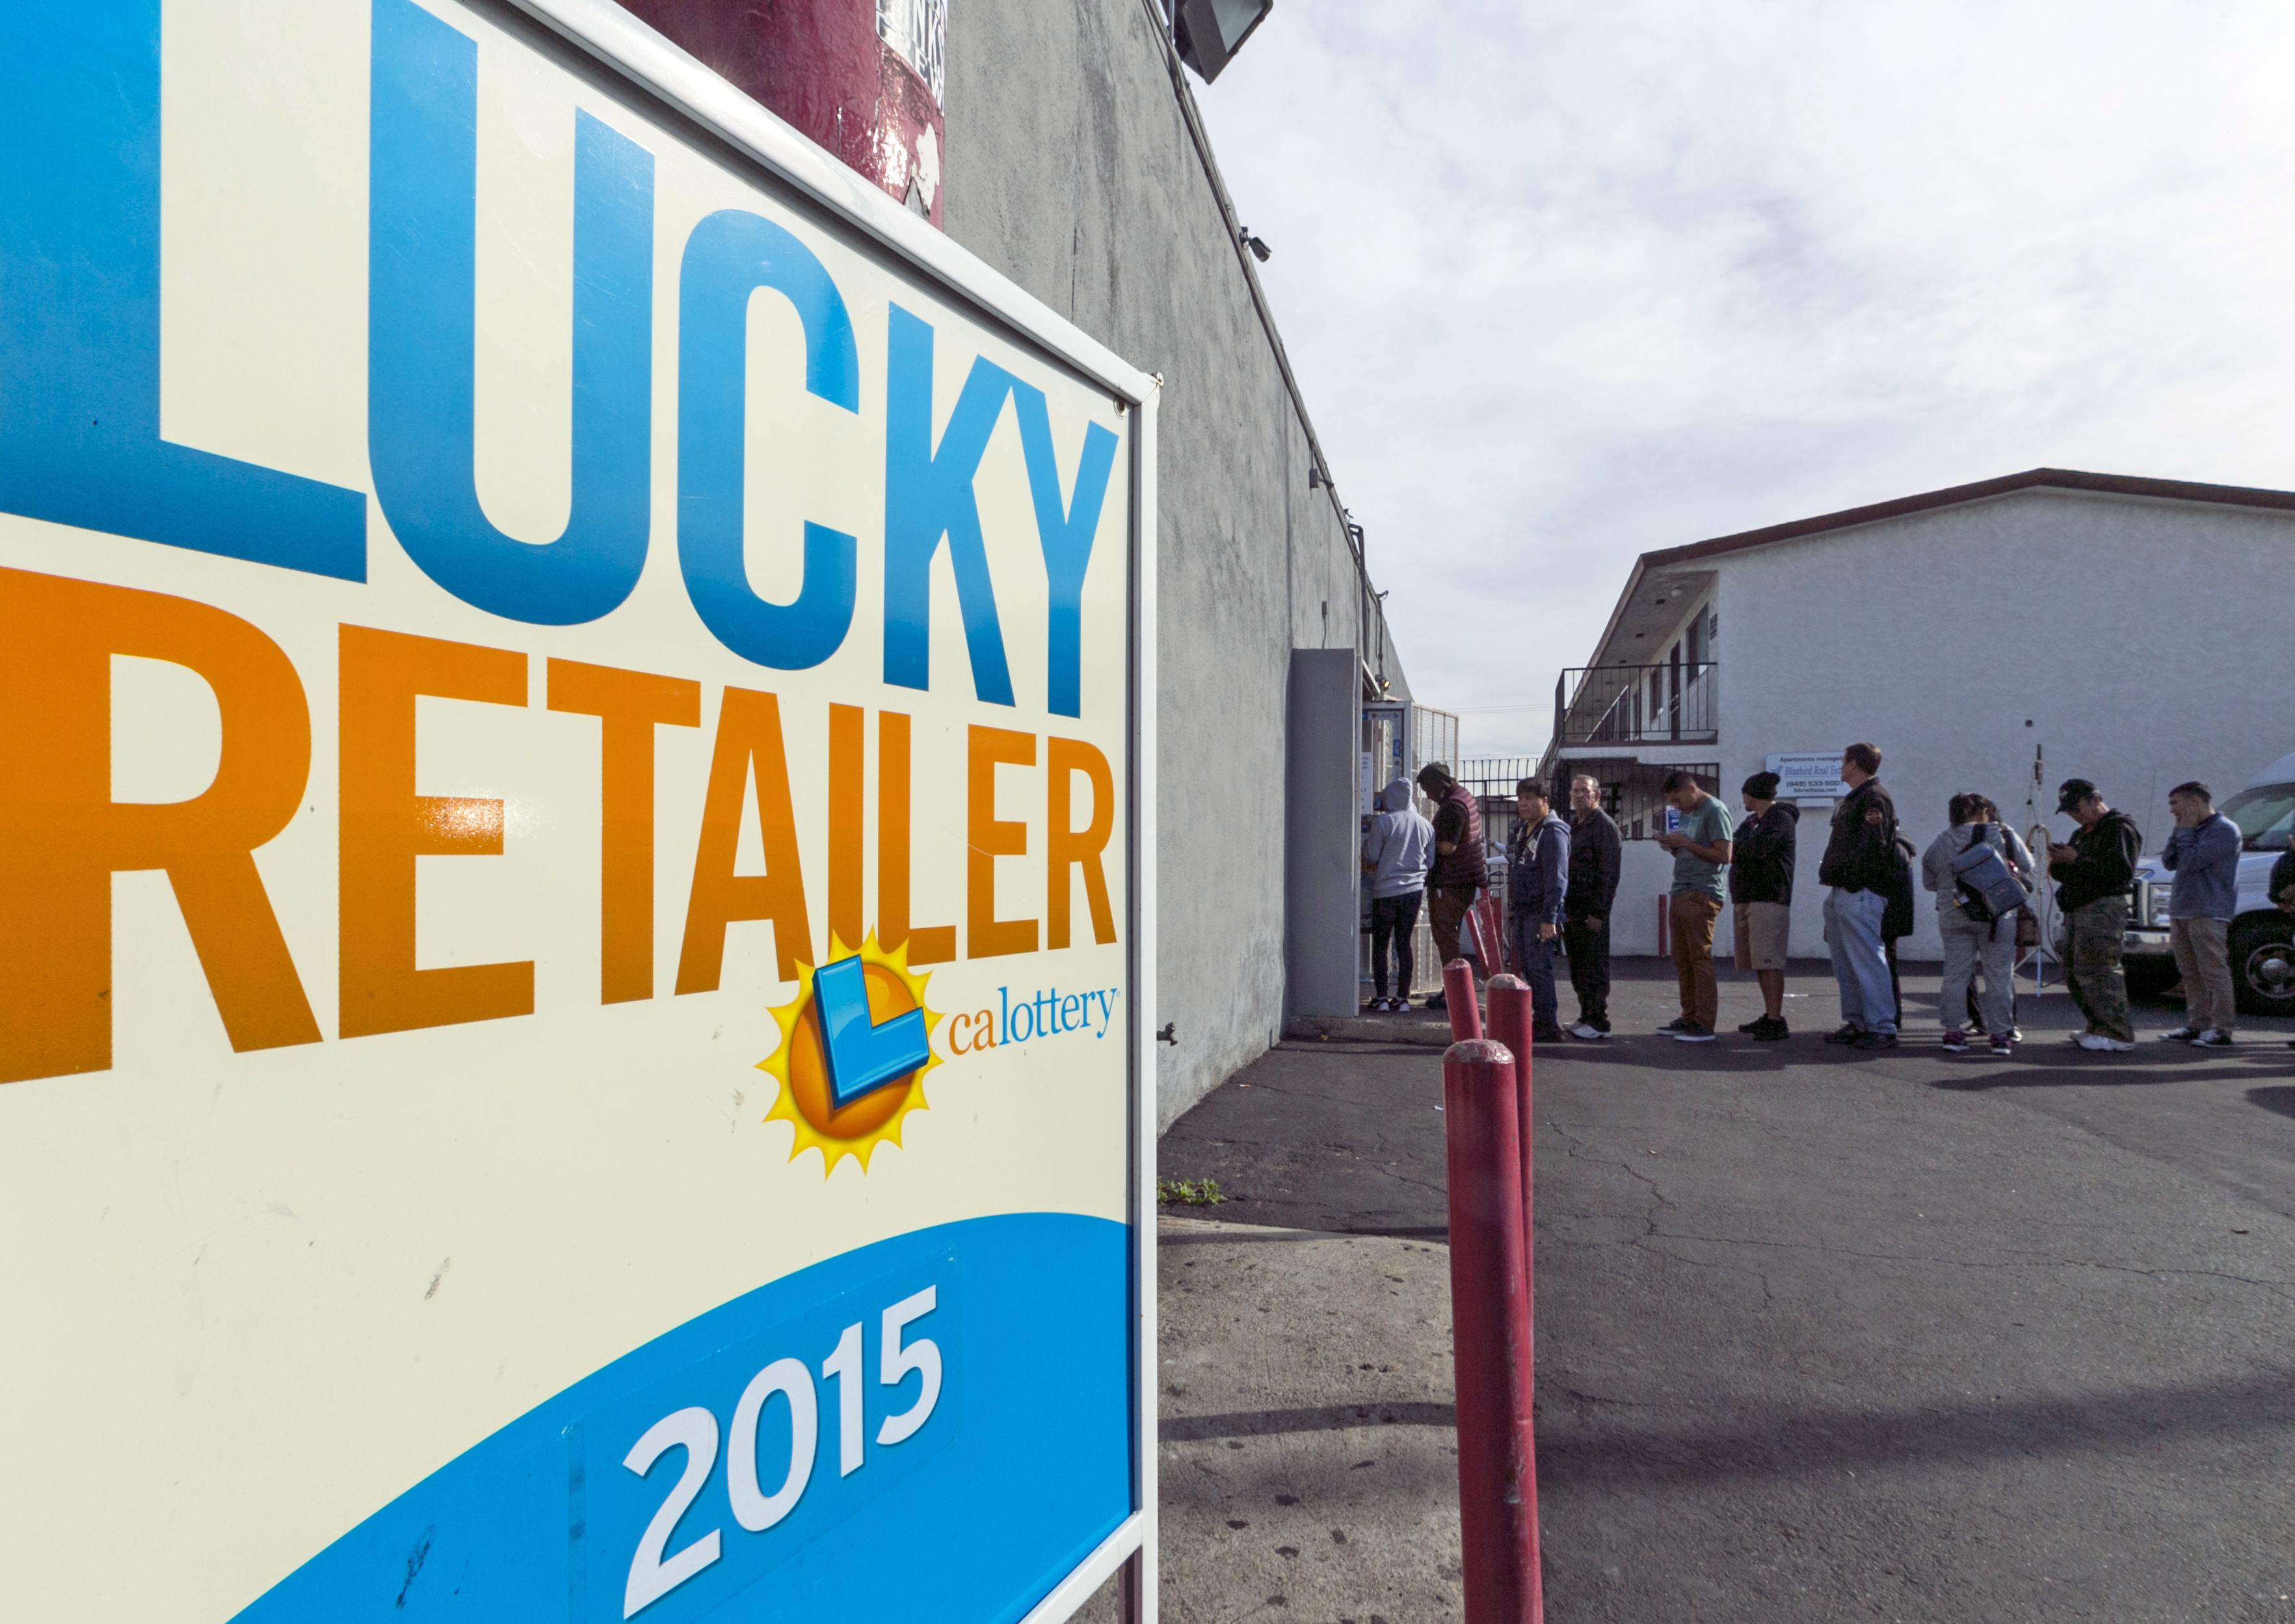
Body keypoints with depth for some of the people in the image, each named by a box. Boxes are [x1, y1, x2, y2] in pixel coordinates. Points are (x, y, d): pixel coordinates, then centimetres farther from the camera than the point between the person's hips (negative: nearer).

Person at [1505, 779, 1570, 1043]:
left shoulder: (1553, 832, -13)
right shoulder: (1523, 829, 17)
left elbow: (1557, 878, -19)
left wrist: (1549, 918, -23)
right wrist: (1512, 909, 21)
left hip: (1539, 914, -9)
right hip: (1521, 911, 9)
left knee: (1539, 968, -9)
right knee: (1527, 968, 11)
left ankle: (1549, 1026, -5)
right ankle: (1538, 1020, 19)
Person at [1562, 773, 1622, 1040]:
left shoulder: (1604, 826, -10)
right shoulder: (1573, 824, 17)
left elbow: (1609, 873, -15)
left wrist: (1598, 912, -19)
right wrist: (1562, 908, 17)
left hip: (1592, 907, -9)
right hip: (1572, 905, 9)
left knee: (1594, 967, -5)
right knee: (1577, 967, 13)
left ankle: (1599, 1024, 0)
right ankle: (1586, 1018, 22)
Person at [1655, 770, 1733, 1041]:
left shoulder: (1715, 811, -7)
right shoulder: (1688, 814, 21)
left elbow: (1723, 856, -14)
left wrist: (1685, 843, -13)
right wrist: (1672, 846, 7)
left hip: (1702, 894, -9)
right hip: (1680, 893, 9)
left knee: (1700, 957, -9)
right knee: (1682, 960, 9)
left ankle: (1705, 1024, -7)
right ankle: (1689, 1017, 15)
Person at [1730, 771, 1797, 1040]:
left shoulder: (1780, 818, -7)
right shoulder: (1752, 820, 23)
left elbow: (1760, 846, -22)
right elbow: (1733, 850, 17)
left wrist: (1735, 847, -6)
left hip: (1769, 899, -9)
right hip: (1746, 899, 9)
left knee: (1769, 961, -13)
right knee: (1759, 961, 10)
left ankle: (1777, 1022, -15)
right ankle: (1769, 1015, 16)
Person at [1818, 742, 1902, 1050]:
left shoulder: (1874, 798, -11)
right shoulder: (1853, 799, 21)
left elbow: (1873, 849, -20)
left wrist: (1853, 884, -18)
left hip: (1860, 895, -11)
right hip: (1840, 893, 11)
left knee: (1867, 961, -9)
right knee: (1845, 964, 13)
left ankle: (1883, 1029, -5)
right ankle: (1856, 1023, 19)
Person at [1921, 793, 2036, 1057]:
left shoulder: (1941, 843, 4)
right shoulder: (2006, 835, 1)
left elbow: (1929, 882, 11)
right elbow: (2031, 872, 7)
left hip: (1954, 916, 1)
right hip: (1999, 915, -1)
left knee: (1955, 975, 7)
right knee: (1999, 976, 5)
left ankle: (1953, 1033, 7)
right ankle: (2001, 1036, 7)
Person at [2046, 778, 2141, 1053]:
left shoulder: (2119, 829, -6)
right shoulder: (2082, 833, 23)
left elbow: (2122, 872, -20)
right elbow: (2067, 875, 25)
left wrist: (2077, 860, -19)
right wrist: (2058, 861, 3)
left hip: (2103, 909, -9)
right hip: (2077, 912, 10)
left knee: (2097, 972, -12)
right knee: (2073, 974, 9)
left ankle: (2119, 1036, -8)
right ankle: (2099, 1028, 17)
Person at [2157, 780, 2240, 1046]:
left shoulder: (2225, 830, -9)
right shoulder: (2193, 830, 19)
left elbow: (2192, 862, -18)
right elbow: (2169, 863, 14)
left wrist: (2186, 831, -6)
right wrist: (2179, 832, 6)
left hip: (2208, 913, -9)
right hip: (2181, 912, 9)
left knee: (2214, 972, -8)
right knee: (2191, 974, 10)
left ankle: (2221, 1030, -6)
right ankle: (2197, 1025, 15)